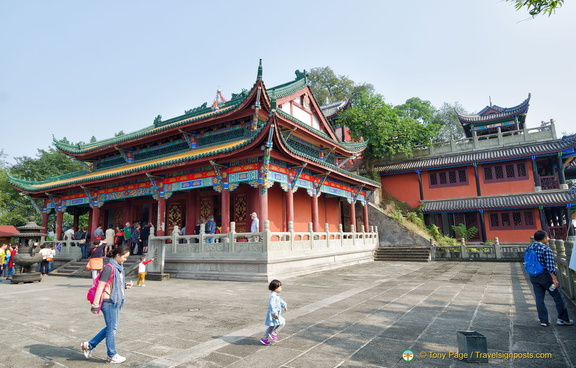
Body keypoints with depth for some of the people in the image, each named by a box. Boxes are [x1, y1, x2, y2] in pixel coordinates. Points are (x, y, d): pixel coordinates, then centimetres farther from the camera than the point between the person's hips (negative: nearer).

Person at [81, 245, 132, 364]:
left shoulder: (119, 268, 11)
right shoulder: (109, 268, -17)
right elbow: (101, 286, -19)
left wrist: (125, 285, 3)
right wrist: (95, 304, -20)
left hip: (116, 302, 9)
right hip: (109, 302, -9)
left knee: (110, 328, 18)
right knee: (112, 328, 4)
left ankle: (89, 345, 31)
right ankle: (112, 355, 18)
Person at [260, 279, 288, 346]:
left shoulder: (277, 295, 11)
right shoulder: (273, 296, -23)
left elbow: (280, 301, 28)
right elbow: (271, 305, -32)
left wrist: (284, 305, 37)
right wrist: (274, 313, -36)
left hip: (276, 313, 11)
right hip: (273, 315, -11)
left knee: (271, 326, 17)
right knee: (282, 322, -11)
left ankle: (264, 338, 25)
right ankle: (274, 333, -1)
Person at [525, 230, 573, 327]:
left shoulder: (528, 248, 6)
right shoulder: (546, 249, -14)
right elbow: (550, 266, -18)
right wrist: (554, 279, -17)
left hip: (533, 278, 6)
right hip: (545, 276, -6)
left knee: (539, 299, 9)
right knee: (558, 298, 11)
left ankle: (544, 321, 14)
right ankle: (563, 319, 19)